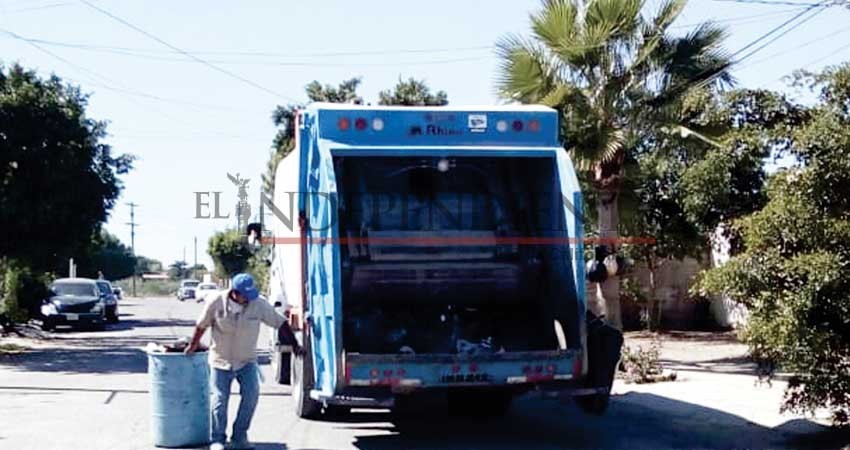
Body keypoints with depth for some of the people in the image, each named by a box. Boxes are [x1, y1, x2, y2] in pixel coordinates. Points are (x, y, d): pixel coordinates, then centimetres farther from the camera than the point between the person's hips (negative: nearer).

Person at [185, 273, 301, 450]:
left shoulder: (259, 304, -14)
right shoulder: (215, 303, -15)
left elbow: (280, 323, -7)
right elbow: (202, 325, 1)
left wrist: (295, 345, -12)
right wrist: (193, 345, 13)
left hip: (247, 361, 1)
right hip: (221, 360, -1)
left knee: (251, 394, -14)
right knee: (220, 399, -1)